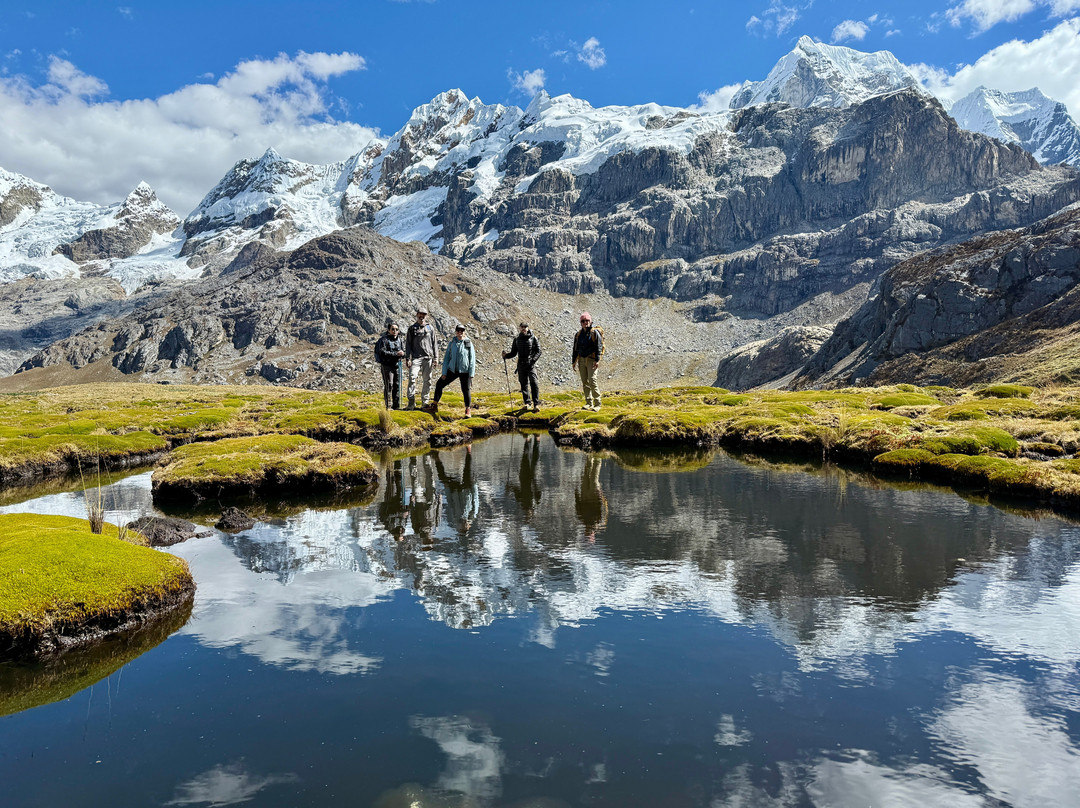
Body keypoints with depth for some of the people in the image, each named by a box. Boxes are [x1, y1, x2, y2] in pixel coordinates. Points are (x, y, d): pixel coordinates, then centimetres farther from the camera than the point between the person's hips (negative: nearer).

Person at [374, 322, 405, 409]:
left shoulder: (400, 340, 13)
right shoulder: (384, 340, -5)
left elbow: (404, 351, 13)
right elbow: (382, 352, -16)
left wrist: (402, 353, -13)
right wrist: (395, 354, -23)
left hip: (397, 365, 6)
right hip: (387, 365, -6)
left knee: (397, 386, 8)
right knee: (388, 385, -8)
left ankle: (396, 406, 16)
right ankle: (388, 406, -4)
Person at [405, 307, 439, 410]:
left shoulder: (430, 328, 11)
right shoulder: (412, 328, 8)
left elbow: (434, 343, 12)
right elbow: (408, 344, 6)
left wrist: (435, 357, 5)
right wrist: (407, 358, -3)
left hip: (428, 358, 2)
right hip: (416, 357, -2)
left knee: (427, 380, 4)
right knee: (412, 378, -16)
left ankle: (425, 402, 13)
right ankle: (411, 403, -14)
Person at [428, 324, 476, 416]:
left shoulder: (469, 343, -4)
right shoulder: (451, 343, 4)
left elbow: (472, 359, -3)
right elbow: (446, 358, 6)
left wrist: (471, 374, -9)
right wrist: (444, 373, 1)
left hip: (465, 371, -4)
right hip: (452, 370, 4)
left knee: (466, 390, -2)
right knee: (439, 384, 5)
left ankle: (468, 410, 15)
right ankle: (434, 406, 18)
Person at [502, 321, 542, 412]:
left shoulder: (533, 339, 0)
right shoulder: (517, 339, 11)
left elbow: (538, 352, -2)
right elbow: (513, 353, 14)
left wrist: (533, 360, -18)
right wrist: (506, 355, -5)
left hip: (531, 365, -4)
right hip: (521, 365, 4)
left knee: (534, 383, -14)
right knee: (523, 384, 9)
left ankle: (536, 404, -15)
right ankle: (526, 403, 21)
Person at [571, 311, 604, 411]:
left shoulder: (595, 333, -3)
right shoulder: (578, 334, 15)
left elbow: (599, 347, -9)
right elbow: (575, 349, 20)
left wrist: (597, 360, -17)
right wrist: (574, 361, 15)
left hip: (591, 360, -6)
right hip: (581, 360, 6)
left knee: (592, 381, -13)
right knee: (584, 382, 6)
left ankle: (597, 403, -8)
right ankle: (589, 403, 12)